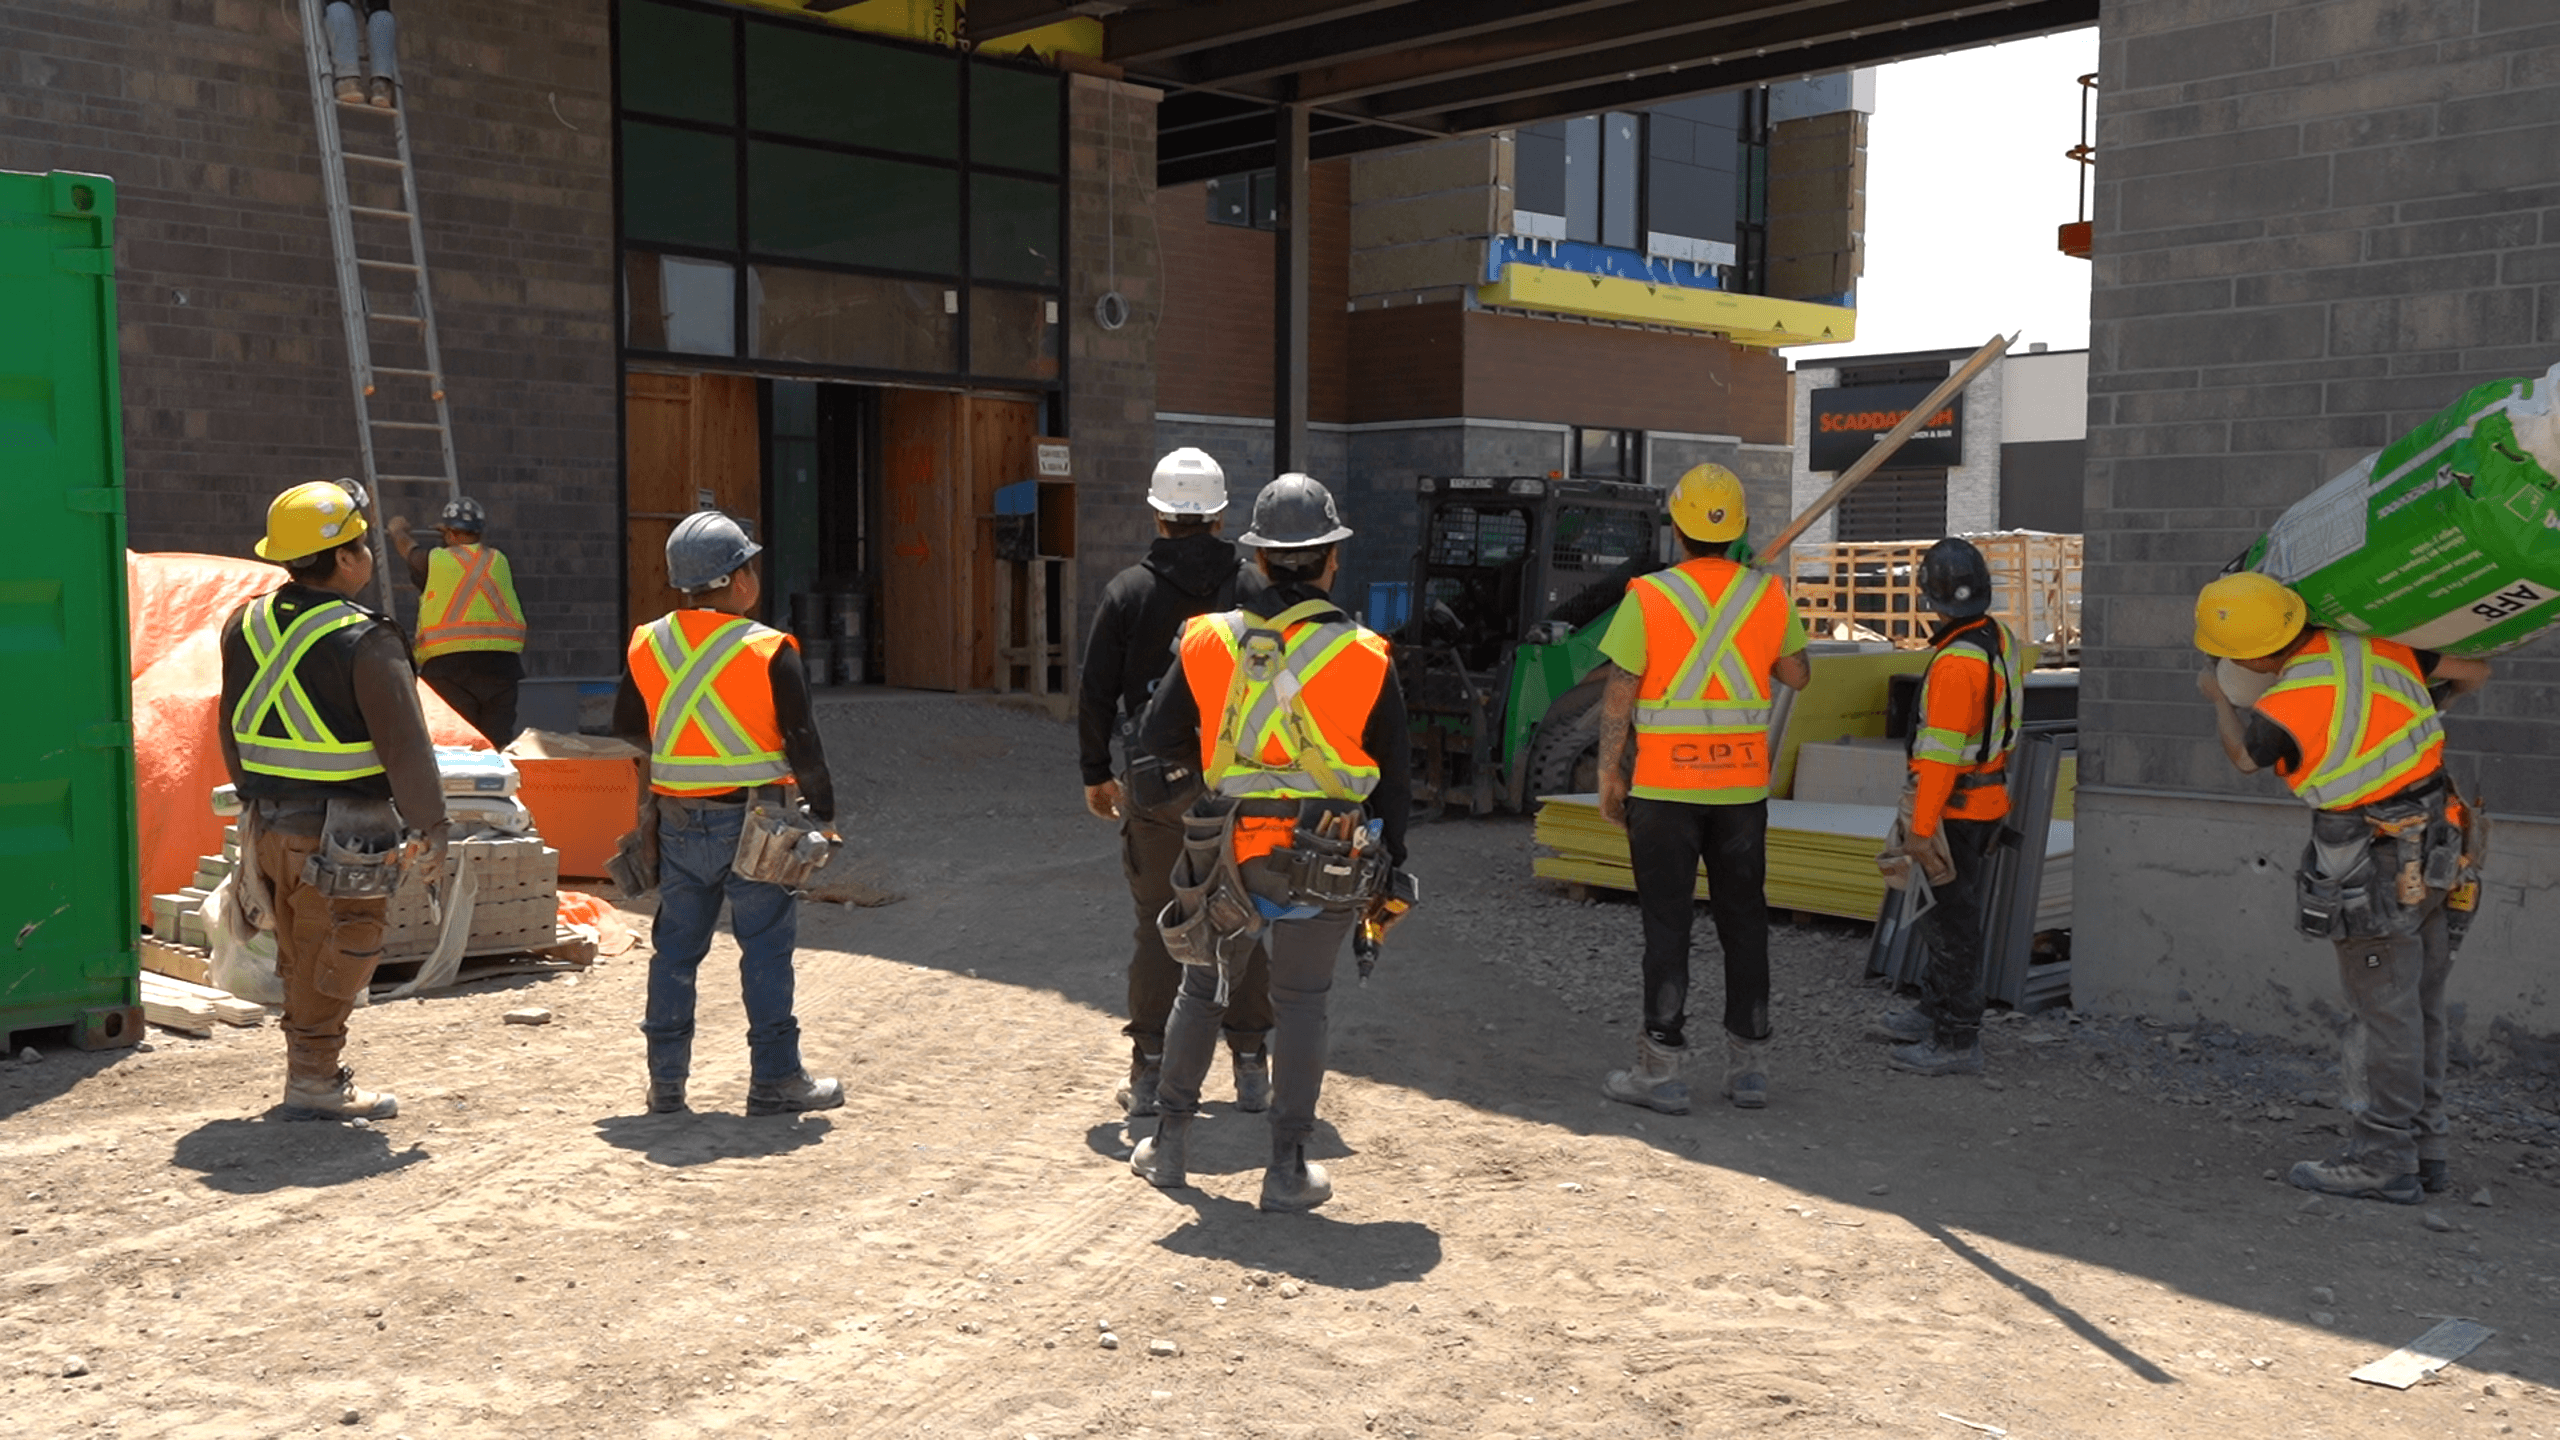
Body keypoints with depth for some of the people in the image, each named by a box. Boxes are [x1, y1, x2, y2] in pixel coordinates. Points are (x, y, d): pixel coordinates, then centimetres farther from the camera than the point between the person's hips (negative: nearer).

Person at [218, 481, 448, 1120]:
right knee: (336, 960, 4)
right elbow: (405, 746, -17)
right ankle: (313, 1084, 10)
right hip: (341, 837, -7)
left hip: (268, 825, 7)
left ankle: (313, 1070, 28)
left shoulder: (246, 623, 6)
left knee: (301, 958, 18)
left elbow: (233, 730, 14)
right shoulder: (365, 641, -18)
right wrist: (430, 830, -9)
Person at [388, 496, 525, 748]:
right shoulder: (500, 561, 14)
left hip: (449, 664, -2)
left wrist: (397, 529, 52)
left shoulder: (433, 560, 9)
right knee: (498, 744, 3)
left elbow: (407, 548, 30)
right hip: (501, 664, 2)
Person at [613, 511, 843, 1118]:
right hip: (751, 823, -5)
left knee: (676, 947, 13)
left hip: (677, 821, 5)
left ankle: (665, 1079, 18)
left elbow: (628, 728, 15)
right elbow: (803, 744, -11)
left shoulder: (647, 646, 3)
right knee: (766, 948, 3)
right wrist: (822, 811, 0)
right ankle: (775, 1078, 7)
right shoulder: (770, 652, -12)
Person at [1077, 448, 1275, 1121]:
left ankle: (1149, 1073, 9)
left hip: (1154, 787, 0)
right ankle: (1252, 1069, 14)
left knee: (1158, 926, 7)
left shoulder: (1128, 590, -1)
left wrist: (1096, 772, 12)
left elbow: (1095, 690, 1)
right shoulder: (1255, 588, 0)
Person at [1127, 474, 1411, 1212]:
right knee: (1300, 1004, 8)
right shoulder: (1367, 657, -4)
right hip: (1325, 858, -2)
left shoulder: (1209, 641, -2)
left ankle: (1168, 1144, 26)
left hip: (1225, 847, 2)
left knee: (1201, 991, 17)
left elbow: (1155, 737, 5)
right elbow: (1394, 779, 1)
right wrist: (1388, 874, 11)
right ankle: (1288, 1169, 11)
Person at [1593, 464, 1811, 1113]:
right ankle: (1748, 1065, 17)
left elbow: (1619, 694, -8)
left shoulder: (1648, 597, -9)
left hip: (1664, 786, -3)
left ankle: (1662, 1070, 4)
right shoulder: (1768, 594, 0)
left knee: (1667, 924, 2)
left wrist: (1609, 776, 1)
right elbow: (1797, 676, 12)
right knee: (1744, 920, 11)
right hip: (1743, 785, 3)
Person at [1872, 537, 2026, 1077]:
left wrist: (1921, 826, -22)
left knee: (1953, 919, -2)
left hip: (1956, 806, -10)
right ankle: (1936, 1011, 35)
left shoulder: (1957, 662, -25)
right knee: (1949, 910, 21)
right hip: (1989, 795, 10)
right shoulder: (2002, 637, 4)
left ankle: (1957, 1041, 5)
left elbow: (1942, 753, -26)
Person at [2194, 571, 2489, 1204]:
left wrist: (2218, 698, 25)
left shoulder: (2283, 709, -19)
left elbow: (2244, 759, 6)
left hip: (2378, 871, -7)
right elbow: (2475, 671, 10)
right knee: (2419, 1010, 15)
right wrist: (2430, 701, 32)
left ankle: (2381, 1160, 5)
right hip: (2439, 854, 7)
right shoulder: (2376, 646, -4)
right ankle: (2425, 1147, 24)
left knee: (2384, 1014, -1)